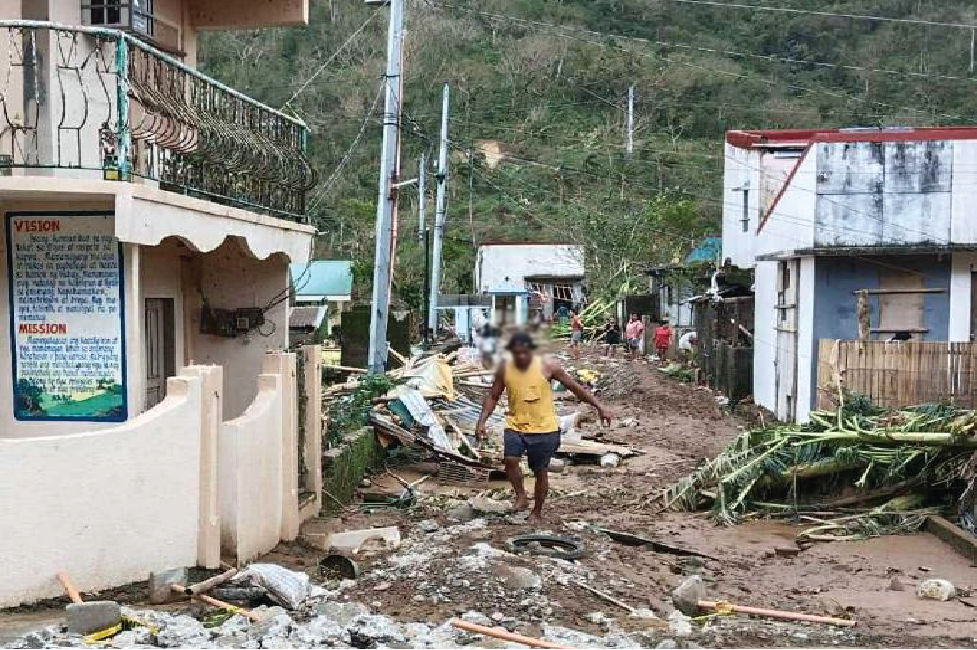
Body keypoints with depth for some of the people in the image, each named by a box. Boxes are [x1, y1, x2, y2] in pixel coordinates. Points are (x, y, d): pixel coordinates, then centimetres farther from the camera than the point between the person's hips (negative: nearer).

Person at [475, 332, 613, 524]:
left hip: (544, 428, -1)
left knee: (540, 471, 5)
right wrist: (482, 421, -5)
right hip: (516, 426, 1)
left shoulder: (546, 366, -10)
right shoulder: (504, 369, -4)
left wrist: (599, 406, -8)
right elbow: (493, 397, 7)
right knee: (510, 459, -22)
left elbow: (576, 387, -4)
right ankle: (521, 496, 2)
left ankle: (537, 512, 27)